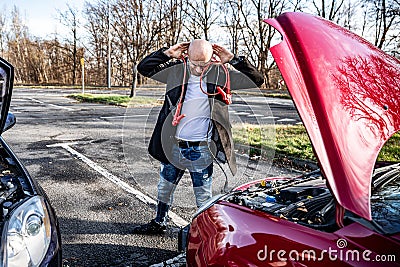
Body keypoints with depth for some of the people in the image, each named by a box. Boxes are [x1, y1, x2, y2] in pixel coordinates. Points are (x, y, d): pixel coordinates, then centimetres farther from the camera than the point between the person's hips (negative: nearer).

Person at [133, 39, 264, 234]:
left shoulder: (220, 74, -4)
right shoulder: (176, 70, -1)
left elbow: (257, 80, -5)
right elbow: (143, 68, 3)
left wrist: (233, 60, -12)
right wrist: (167, 53, -8)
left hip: (201, 149, -3)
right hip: (174, 146, 3)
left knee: (203, 195, 9)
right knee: (164, 187, 20)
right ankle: (159, 223, 42)